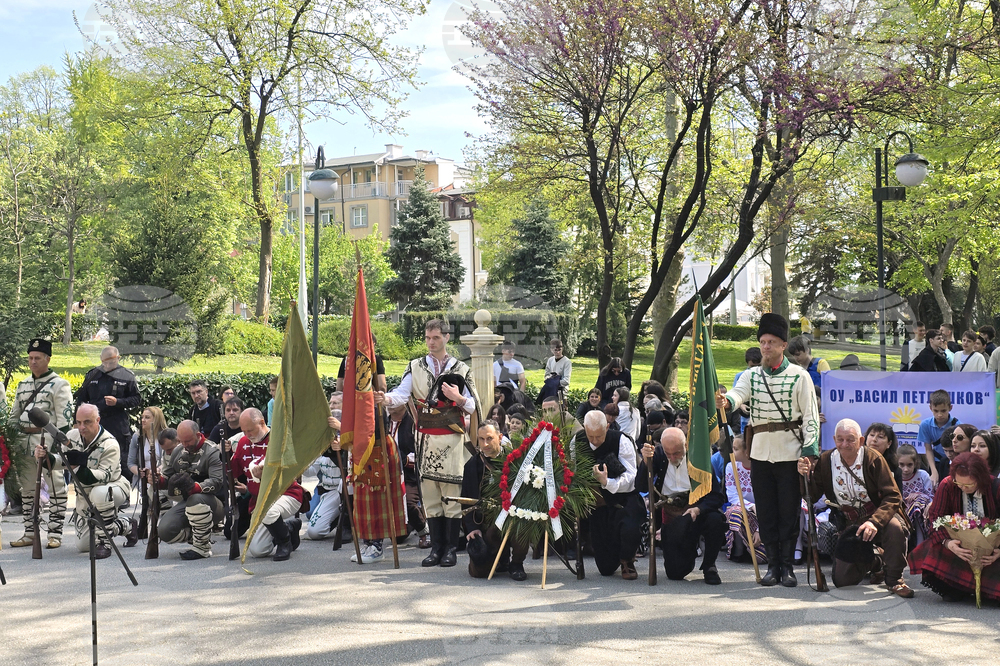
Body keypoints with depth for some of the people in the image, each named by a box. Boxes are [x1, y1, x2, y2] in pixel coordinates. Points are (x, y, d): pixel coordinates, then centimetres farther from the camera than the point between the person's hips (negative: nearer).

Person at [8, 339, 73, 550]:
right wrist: (10, 441, 15)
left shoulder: (59, 385, -2)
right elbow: (14, 416, 23)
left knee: (55, 487, -4)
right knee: (27, 488, 9)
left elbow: (65, 417, -8)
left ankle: (55, 533, 0)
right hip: (24, 442, 7)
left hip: (48, 441, -7)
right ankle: (30, 532, 17)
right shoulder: (22, 385, 18)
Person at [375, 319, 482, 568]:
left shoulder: (461, 370, 9)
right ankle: (436, 547, 10)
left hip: (452, 438, -2)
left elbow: (472, 407, 6)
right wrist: (386, 398, -23)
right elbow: (402, 394, -2)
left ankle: (451, 548, 0)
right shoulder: (415, 367, 12)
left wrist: (459, 399, -14)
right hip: (425, 437, 2)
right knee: (430, 493, 3)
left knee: (452, 492, -5)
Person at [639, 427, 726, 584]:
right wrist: (646, 461, -22)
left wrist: (698, 510, -31)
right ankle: (690, 552, 29)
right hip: (670, 518, 1)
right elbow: (643, 488, -7)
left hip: (698, 512, -1)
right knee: (676, 573, -10)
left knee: (715, 519, -35)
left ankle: (709, 566, -7)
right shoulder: (658, 455, -2)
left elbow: (717, 496, -13)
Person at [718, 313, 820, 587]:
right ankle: (773, 565, 15)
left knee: (789, 512, 1)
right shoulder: (752, 375, 7)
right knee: (765, 513, 6)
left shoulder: (799, 376, -1)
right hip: (761, 454, 3)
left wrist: (810, 451, -14)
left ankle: (788, 566, 10)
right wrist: (725, 402, -38)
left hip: (790, 454, -3)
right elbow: (738, 393, -13)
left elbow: (811, 415, -4)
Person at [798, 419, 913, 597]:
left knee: (894, 527, -39)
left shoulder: (873, 458, -15)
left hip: (878, 516, -3)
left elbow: (893, 496, -20)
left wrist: (875, 522, -36)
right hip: (849, 525, 3)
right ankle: (871, 561, 31)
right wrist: (807, 476, -24)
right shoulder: (826, 460, -4)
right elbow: (813, 495, -3)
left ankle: (894, 579, -13)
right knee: (842, 580, -4)